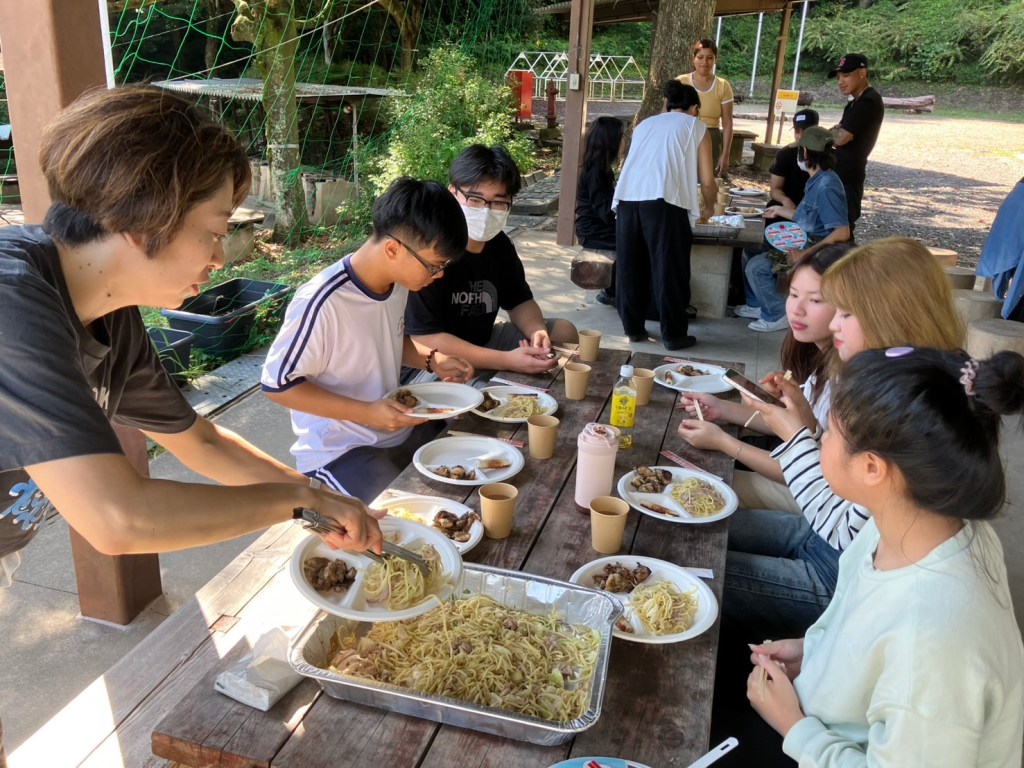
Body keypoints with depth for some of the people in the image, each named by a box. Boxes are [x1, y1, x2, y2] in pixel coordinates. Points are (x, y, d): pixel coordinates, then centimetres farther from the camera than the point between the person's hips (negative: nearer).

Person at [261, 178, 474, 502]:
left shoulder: (398, 280, -3)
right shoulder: (322, 303, -27)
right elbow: (277, 384, -18)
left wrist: (431, 360, -4)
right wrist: (366, 413, -25)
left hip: (400, 428, 8)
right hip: (339, 450, -7)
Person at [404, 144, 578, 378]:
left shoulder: (499, 244, -2)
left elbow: (519, 301, 11)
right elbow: (424, 339, -30)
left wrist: (537, 331, -13)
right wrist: (507, 361, -34)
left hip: (482, 343, 8)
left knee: (564, 332, 14)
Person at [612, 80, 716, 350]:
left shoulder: (645, 124, 29)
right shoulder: (695, 126, 18)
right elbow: (707, 181, 13)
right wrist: (708, 207, 32)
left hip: (627, 198, 4)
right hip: (664, 201, -4)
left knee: (630, 267, 14)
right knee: (669, 269, 5)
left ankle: (633, 328, 23)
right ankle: (674, 334, 12)